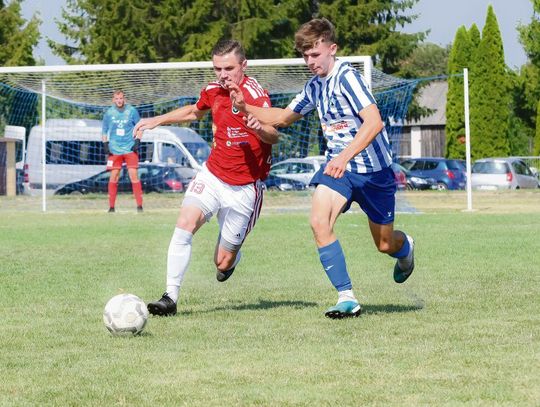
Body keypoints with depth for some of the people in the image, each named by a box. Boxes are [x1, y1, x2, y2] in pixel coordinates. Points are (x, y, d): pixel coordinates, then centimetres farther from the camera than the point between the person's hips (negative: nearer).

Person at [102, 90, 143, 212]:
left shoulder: (132, 111, 0)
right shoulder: (109, 113, 3)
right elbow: (104, 130, 12)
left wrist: (137, 141, -3)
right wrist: (105, 144, 0)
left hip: (130, 149, -1)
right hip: (114, 150, 1)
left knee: (133, 175, -8)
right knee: (113, 177, -2)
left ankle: (139, 205, -4)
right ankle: (111, 206, 5)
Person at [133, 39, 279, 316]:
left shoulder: (254, 93, -17)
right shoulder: (213, 91, 2)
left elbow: (274, 136, -32)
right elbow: (195, 111, 27)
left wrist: (260, 129, -54)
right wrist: (157, 120, 23)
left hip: (244, 187, -4)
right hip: (212, 175, 4)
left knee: (223, 263, 2)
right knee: (184, 224, -22)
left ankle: (233, 254, 40)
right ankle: (170, 298, -17)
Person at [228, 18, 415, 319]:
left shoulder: (346, 77, -19)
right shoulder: (315, 87, 4)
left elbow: (374, 122, -31)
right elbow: (284, 117, 21)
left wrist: (345, 156, -41)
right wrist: (246, 107, 8)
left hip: (374, 169, -6)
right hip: (338, 164, 6)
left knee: (385, 245, 9)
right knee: (319, 221, -22)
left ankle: (405, 247, 49)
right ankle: (347, 298, -16)